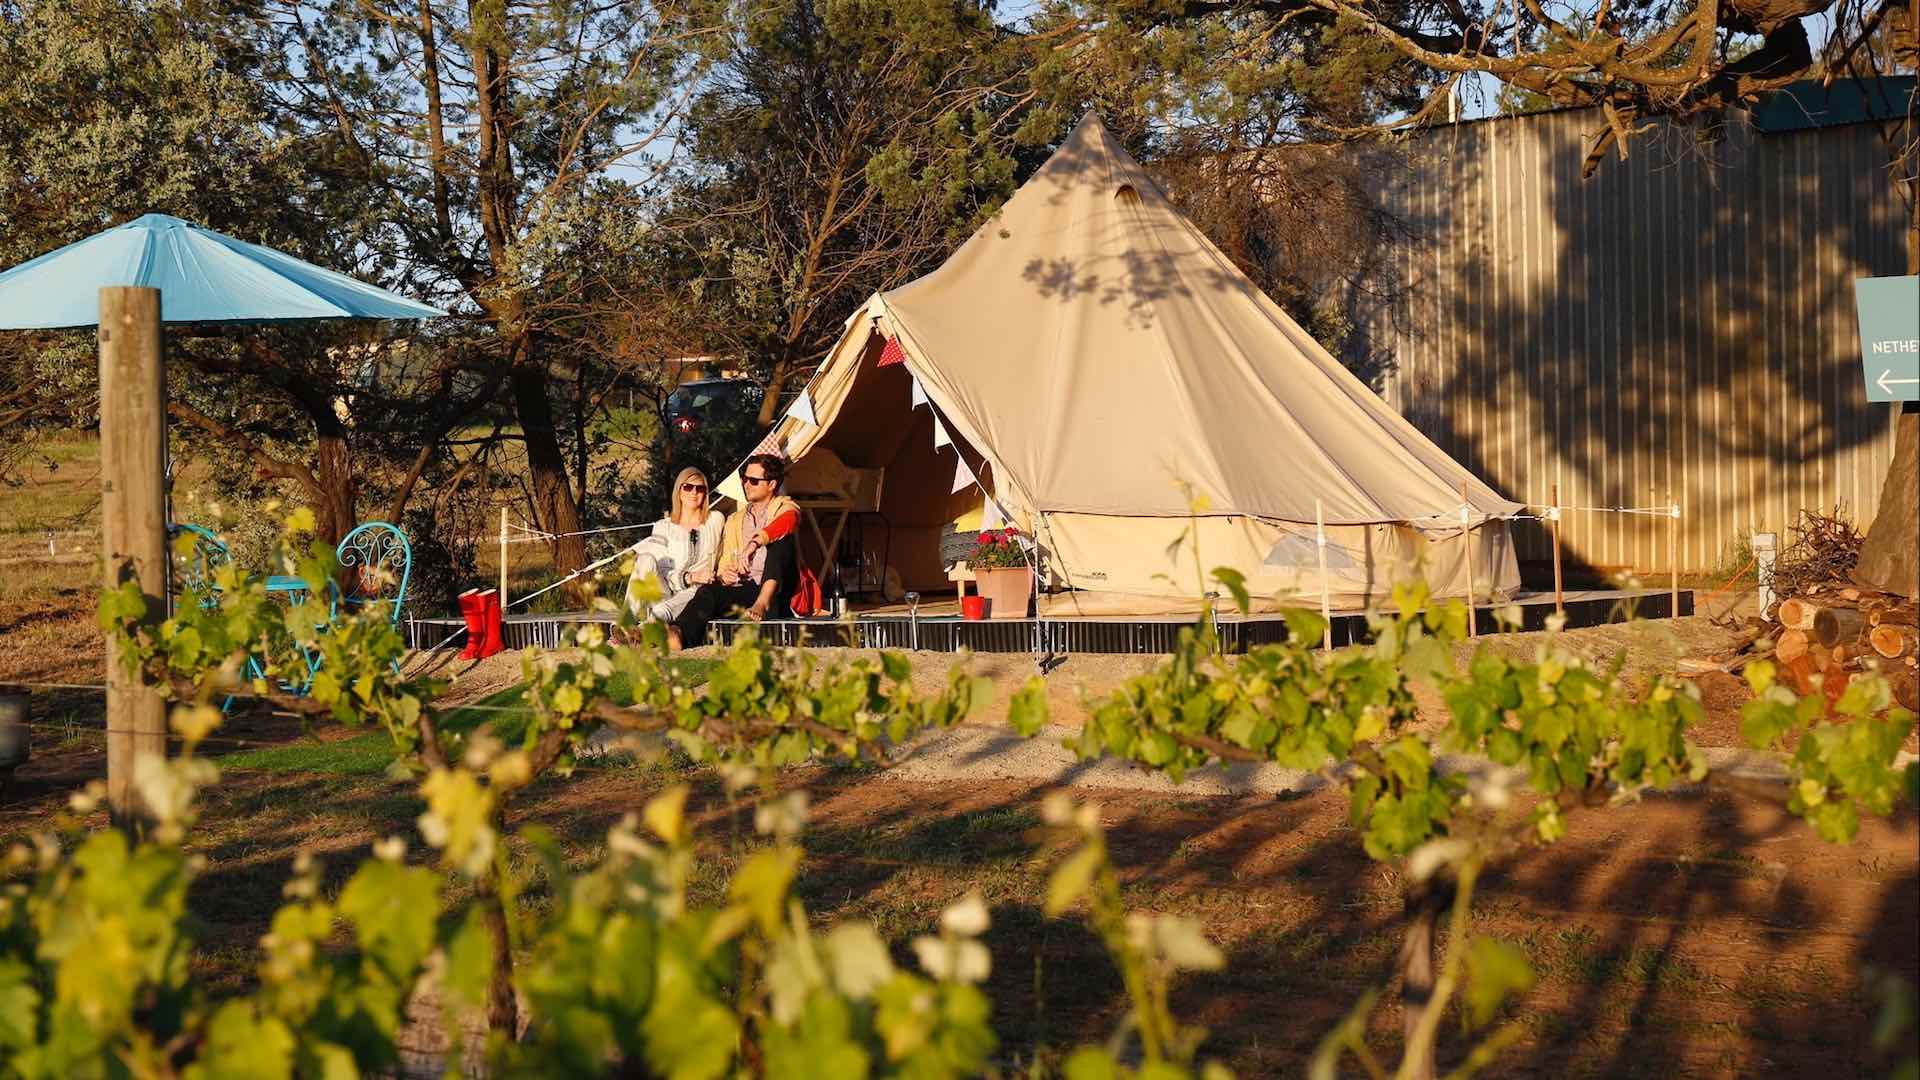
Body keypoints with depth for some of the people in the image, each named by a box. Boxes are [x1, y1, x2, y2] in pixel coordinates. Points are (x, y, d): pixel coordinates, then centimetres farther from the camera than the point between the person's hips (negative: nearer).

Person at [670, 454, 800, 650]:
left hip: (774, 591, -3)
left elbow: (786, 523, -16)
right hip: (740, 589, 3)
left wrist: (754, 544, -34)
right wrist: (723, 574, -3)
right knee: (709, 591, -29)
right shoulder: (734, 521, 28)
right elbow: (724, 562, 24)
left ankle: (763, 605, -50)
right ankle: (679, 636, -57)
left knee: (781, 540, -30)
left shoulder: (785, 508, 11)